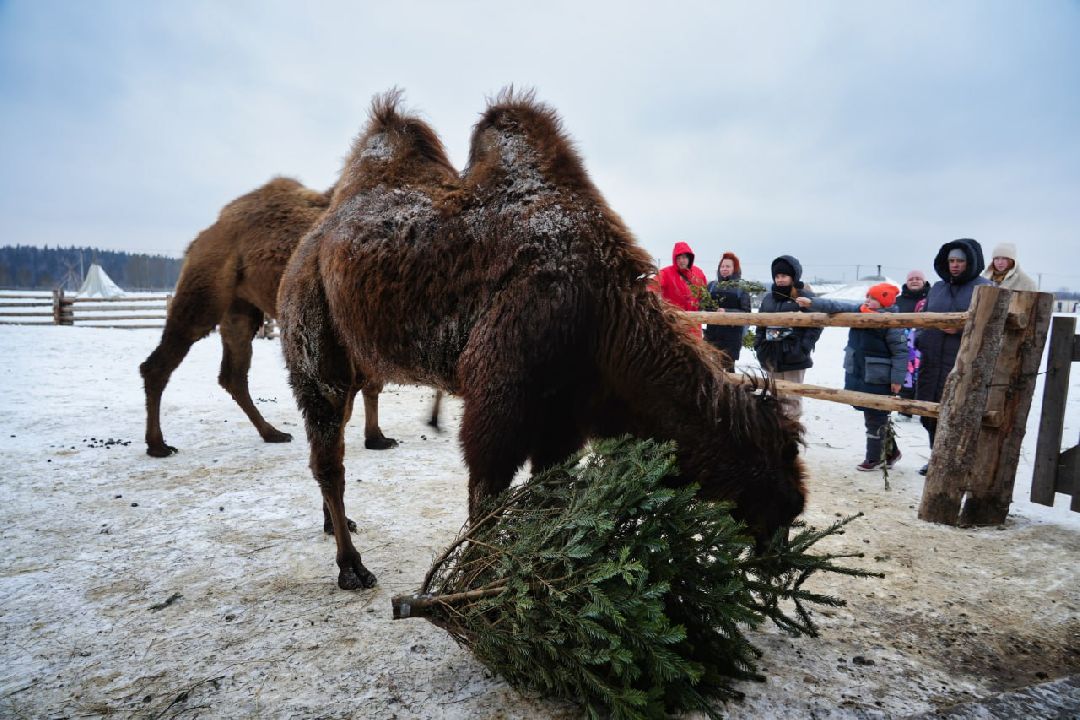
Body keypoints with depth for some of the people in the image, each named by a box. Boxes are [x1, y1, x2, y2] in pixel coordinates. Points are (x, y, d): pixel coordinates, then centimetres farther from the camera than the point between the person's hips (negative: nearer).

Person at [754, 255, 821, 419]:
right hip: (771, 355, 6)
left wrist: (804, 347, -16)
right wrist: (758, 345, 8)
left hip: (794, 356, -6)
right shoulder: (768, 298, 12)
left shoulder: (805, 297, -5)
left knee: (791, 398, -4)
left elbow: (816, 324, -7)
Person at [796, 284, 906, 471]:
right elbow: (835, 307, -2)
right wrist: (811, 303, -15)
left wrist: (897, 379, -19)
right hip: (857, 375, 8)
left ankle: (875, 457, 16)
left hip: (879, 380, -8)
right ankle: (889, 450, 32)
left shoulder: (892, 323, -18)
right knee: (872, 417, 17)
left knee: (875, 418, 3)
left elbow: (901, 353, -17)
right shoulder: (858, 311, 2)